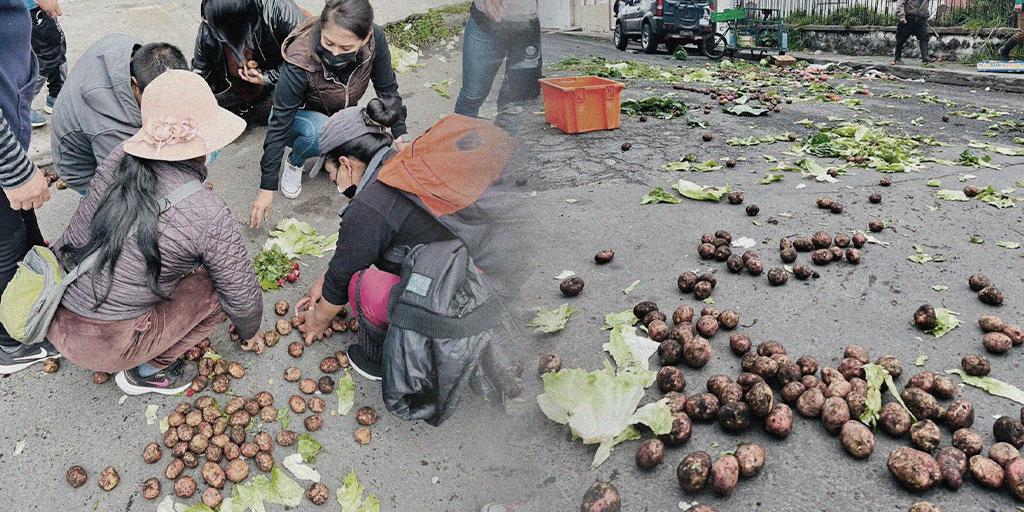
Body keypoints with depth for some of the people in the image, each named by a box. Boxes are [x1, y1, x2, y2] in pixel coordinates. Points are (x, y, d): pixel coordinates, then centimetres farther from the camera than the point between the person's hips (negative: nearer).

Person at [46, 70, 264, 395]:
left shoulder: (120, 158, -7)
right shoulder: (207, 214, -22)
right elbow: (242, 294, -9)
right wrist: (250, 333, 14)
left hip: (54, 314, 6)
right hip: (100, 347, -6)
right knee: (219, 286, 3)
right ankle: (148, 371, 9)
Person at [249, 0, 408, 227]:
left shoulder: (375, 39, -28)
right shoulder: (299, 61, -36)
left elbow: (387, 89, -10)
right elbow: (279, 125, -30)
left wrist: (401, 135, -17)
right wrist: (267, 189, -28)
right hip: (301, 116, -4)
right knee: (321, 132, -38)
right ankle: (293, 163, -5)